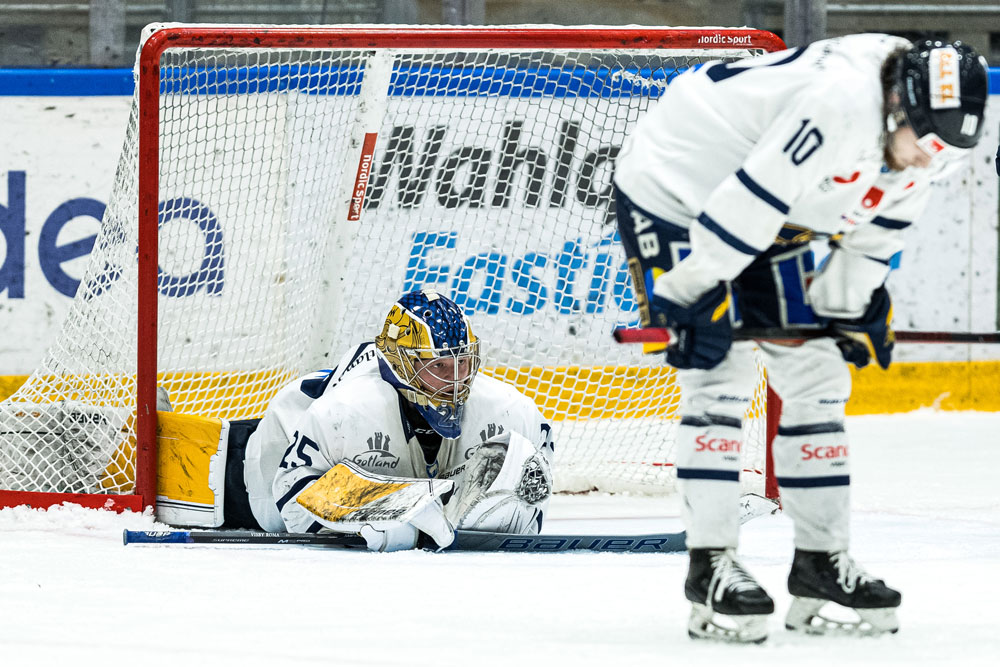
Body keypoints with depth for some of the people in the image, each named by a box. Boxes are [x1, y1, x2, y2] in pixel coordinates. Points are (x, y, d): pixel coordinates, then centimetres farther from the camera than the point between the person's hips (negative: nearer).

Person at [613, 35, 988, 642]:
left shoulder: (921, 131, -8)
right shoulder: (842, 99, -36)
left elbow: (876, 222, 9)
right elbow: (751, 194, -34)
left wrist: (850, 304, 10)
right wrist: (692, 293, -29)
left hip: (770, 224, 9)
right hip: (673, 191, -9)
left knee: (815, 375, 7)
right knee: (722, 373, -16)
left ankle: (821, 562, 15)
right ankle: (710, 568, -14)